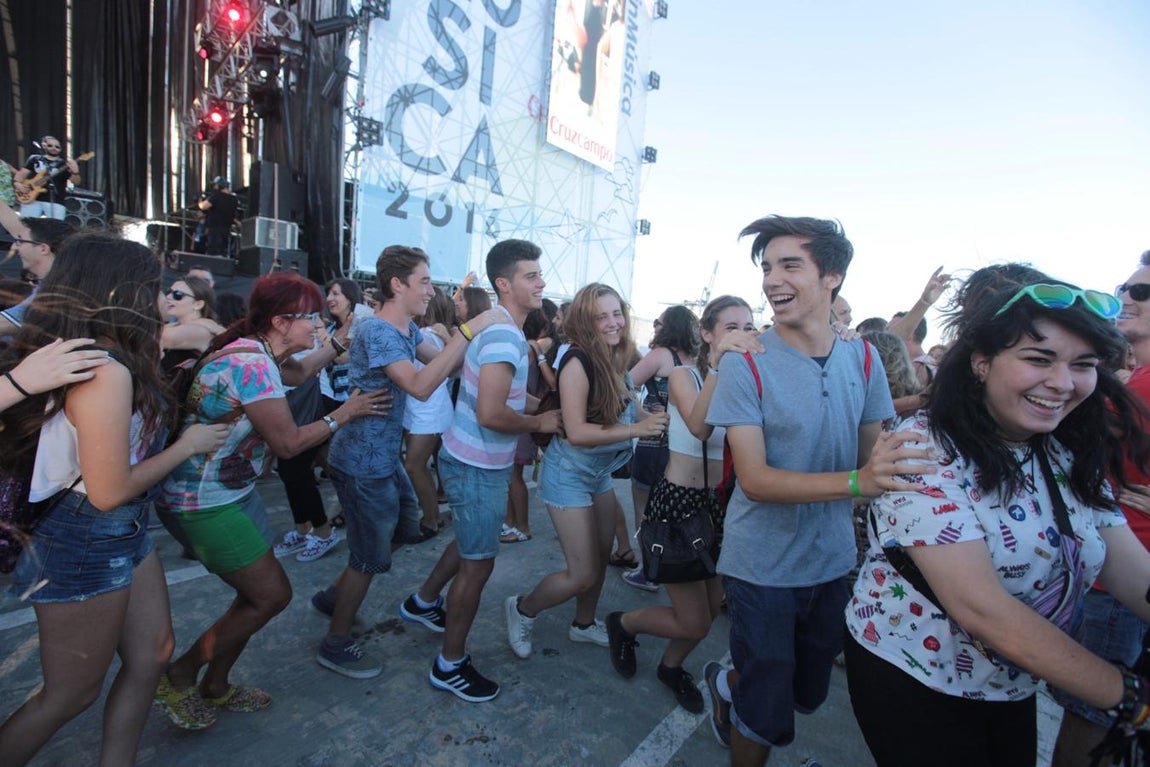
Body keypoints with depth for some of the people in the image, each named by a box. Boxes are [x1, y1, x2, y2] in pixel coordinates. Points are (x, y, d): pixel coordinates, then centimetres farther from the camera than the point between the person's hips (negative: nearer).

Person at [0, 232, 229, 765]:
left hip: (123, 538, 9)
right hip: (86, 550, -9)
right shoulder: (107, 372, -27)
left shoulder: (84, 357, 1)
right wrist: (189, 444, -13)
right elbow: (111, 492, -24)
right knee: (71, 694, 13)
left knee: (151, 655, 20)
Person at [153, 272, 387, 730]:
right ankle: (179, 679, 19)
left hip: (234, 490, 9)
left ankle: (215, 686, 32)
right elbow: (288, 443, -22)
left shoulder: (257, 353, 4)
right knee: (271, 595, -1)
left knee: (257, 595, 14)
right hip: (204, 501, -9)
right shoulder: (250, 364, -25)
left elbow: (298, 372, 26)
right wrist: (345, 413, -12)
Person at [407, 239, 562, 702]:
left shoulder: (498, 328, 8)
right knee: (478, 564, 4)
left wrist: (540, 406, 6)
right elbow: (490, 414, -32)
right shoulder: (505, 337, -25)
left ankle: (424, 600, 50)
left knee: (470, 544, 29)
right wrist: (540, 423, -18)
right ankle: (450, 665, 21)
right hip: (478, 467, -10)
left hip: (473, 460, 10)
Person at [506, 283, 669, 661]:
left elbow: (632, 411, 7)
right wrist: (637, 429, -28)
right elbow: (576, 431, -28)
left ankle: (584, 624, 45)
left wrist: (655, 417, -12)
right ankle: (522, 609, 26)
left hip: (600, 472, 8)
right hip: (569, 475, -8)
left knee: (602, 558, 21)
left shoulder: (617, 360, 0)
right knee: (583, 574, -1)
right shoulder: (578, 361, -23)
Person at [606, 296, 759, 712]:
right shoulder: (684, 375, -13)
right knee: (695, 623, 2)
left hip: (721, 505, 5)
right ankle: (622, 624, 31)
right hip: (677, 503, -5)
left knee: (710, 611, 17)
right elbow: (700, 427, -33)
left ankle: (672, 666, 47)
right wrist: (718, 364, -43)